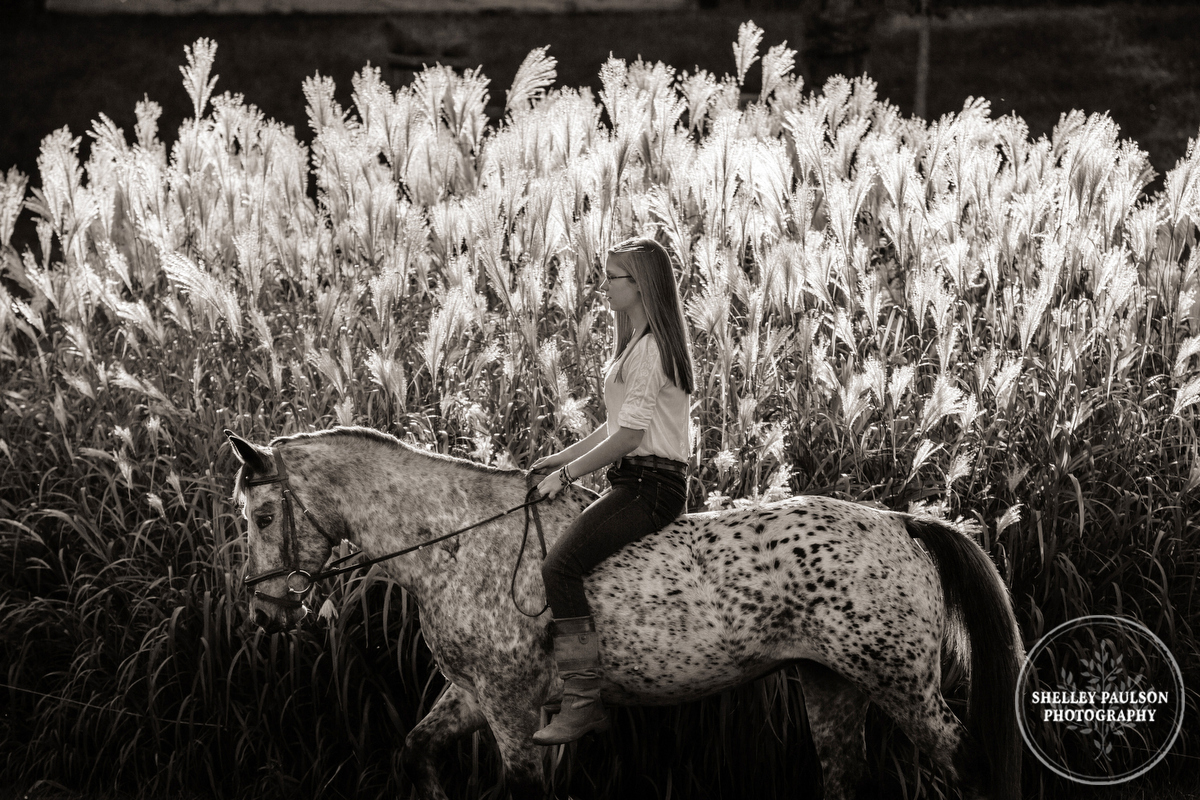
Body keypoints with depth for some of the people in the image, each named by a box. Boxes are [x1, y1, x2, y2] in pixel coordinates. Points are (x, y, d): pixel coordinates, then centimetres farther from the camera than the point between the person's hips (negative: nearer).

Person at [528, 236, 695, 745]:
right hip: (635, 482, 11)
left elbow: (629, 434, -18)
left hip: (650, 485, -11)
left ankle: (583, 701, -24)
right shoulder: (637, 343, 20)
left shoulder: (650, 348, -13)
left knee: (561, 565, -22)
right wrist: (559, 459, 16)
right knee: (558, 562, 9)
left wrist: (567, 475, -12)